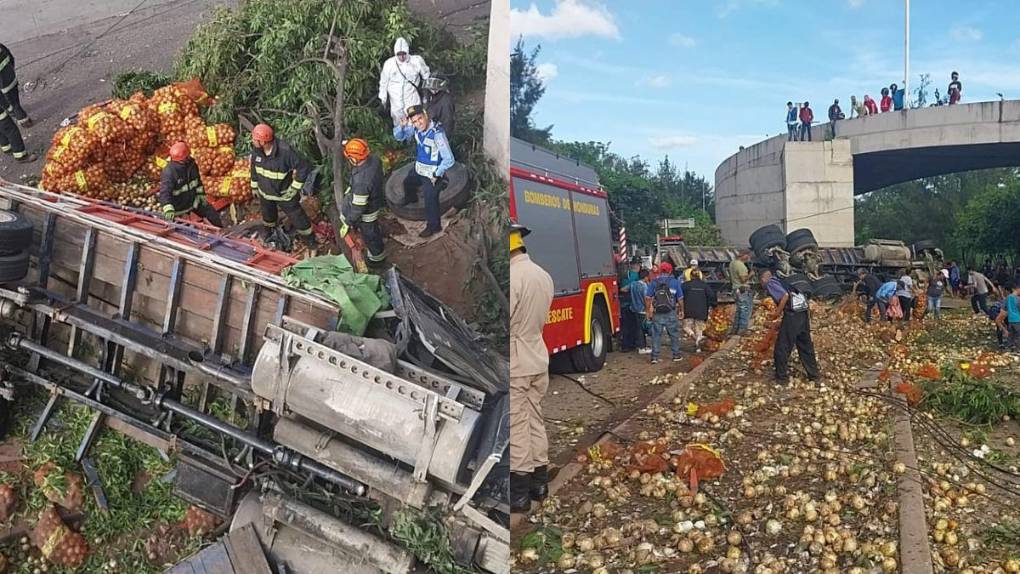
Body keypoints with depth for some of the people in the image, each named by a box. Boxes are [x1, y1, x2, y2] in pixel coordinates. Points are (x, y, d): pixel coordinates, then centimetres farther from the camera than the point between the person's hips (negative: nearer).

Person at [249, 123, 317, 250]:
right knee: (268, 216, 30)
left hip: (285, 194, -5)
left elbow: (303, 168, -25)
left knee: (298, 219, 6)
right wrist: (254, 186, 12)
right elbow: (254, 167, 4)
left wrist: (294, 188, -20)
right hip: (265, 192, 5)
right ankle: (269, 234, 58)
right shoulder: (256, 149, -16)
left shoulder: (286, 151, -34)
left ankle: (311, 243, 26)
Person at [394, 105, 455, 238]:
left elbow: (449, 160, -34)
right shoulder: (415, 128, -15)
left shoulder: (437, 133, -36)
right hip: (418, 169, 8)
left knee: (430, 200, 6)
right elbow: (399, 137, 2)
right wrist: (401, 126, -21)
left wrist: (436, 175, -22)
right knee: (408, 182, 33)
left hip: (432, 174, -8)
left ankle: (434, 226, 32)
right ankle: (411, 198, 66)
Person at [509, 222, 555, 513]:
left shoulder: (512, 277, -20)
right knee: (535, 421, 16)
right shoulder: (543, 275, 8)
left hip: (515, 364, -9)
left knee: (516, 428, -1)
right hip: (538, 359, 9)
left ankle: (519, 491, 6)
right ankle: (539, 480, 25)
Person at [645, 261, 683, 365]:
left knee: (656, 335, 4)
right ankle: (676, 355, 19)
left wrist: (648, 311, 5)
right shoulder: (675, 282, 1)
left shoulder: (653, 282, 1)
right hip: (671, 313, 0)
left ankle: (655, 357, 4)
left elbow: (648, 298, -2)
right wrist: (681, 311, 13)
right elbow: (680, 299, 2)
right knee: (674, 335, 12)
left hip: (657, 313, 0)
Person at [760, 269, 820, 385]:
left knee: (782, 348, 5)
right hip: (804, 312, 8)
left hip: (792, 315, -8)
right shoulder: (779, 281, 25)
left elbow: (785, 296, -15)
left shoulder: (770, 283, 0)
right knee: (806, 345, 19)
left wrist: (777, 313, -5)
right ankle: (814, 374, 28)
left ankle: (782, 377, 13)